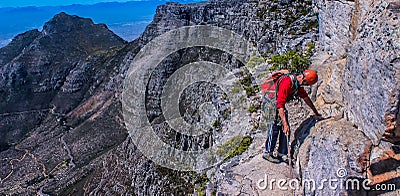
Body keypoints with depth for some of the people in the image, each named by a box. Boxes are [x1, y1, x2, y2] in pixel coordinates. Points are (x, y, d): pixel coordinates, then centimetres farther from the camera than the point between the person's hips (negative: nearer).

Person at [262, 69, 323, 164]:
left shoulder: (298, 84, -2)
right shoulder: (287, 82, -31)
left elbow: (306, 97, 14)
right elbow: (280, 105, -35)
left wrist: (316, 113, 21)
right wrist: (285, 124, -37)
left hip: (280, 104, 9)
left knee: (286, 129, 3)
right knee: (275, 128, -11)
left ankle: (282, 154, 9)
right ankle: (267, 153, 2)